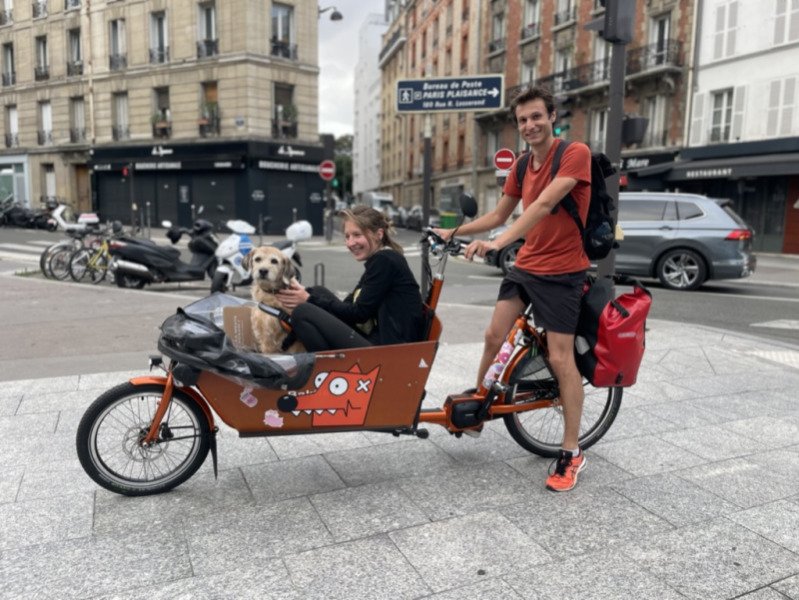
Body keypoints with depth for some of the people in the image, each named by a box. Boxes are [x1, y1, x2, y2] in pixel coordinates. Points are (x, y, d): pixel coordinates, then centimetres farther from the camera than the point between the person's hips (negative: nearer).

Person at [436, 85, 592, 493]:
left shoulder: (575, 153, -13)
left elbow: (545, 204, -28)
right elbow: (497, 216, 15)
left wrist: (499, 242, -38)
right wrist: (454, 231, 7)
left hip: (562, 271, -6)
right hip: (524, 265, 6)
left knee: (560, 359, -6)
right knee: (494, 336, 1)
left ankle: (571, 454, 7)